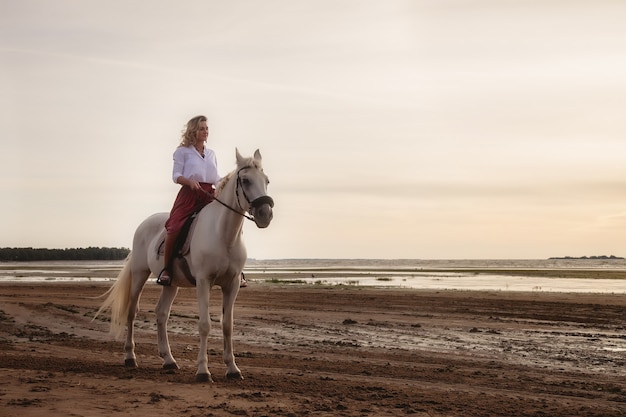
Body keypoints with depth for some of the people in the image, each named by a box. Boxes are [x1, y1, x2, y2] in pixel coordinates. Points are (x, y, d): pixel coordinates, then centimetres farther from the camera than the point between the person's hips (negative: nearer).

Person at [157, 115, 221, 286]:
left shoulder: (211, 154, 22)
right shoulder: (183, 151, 8)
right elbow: (176, 175, 1)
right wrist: (190, 181, -19)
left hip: (210, 195, 4)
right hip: (189, 194, -4)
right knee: (174, 228, -22)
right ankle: (166, 269, -9)